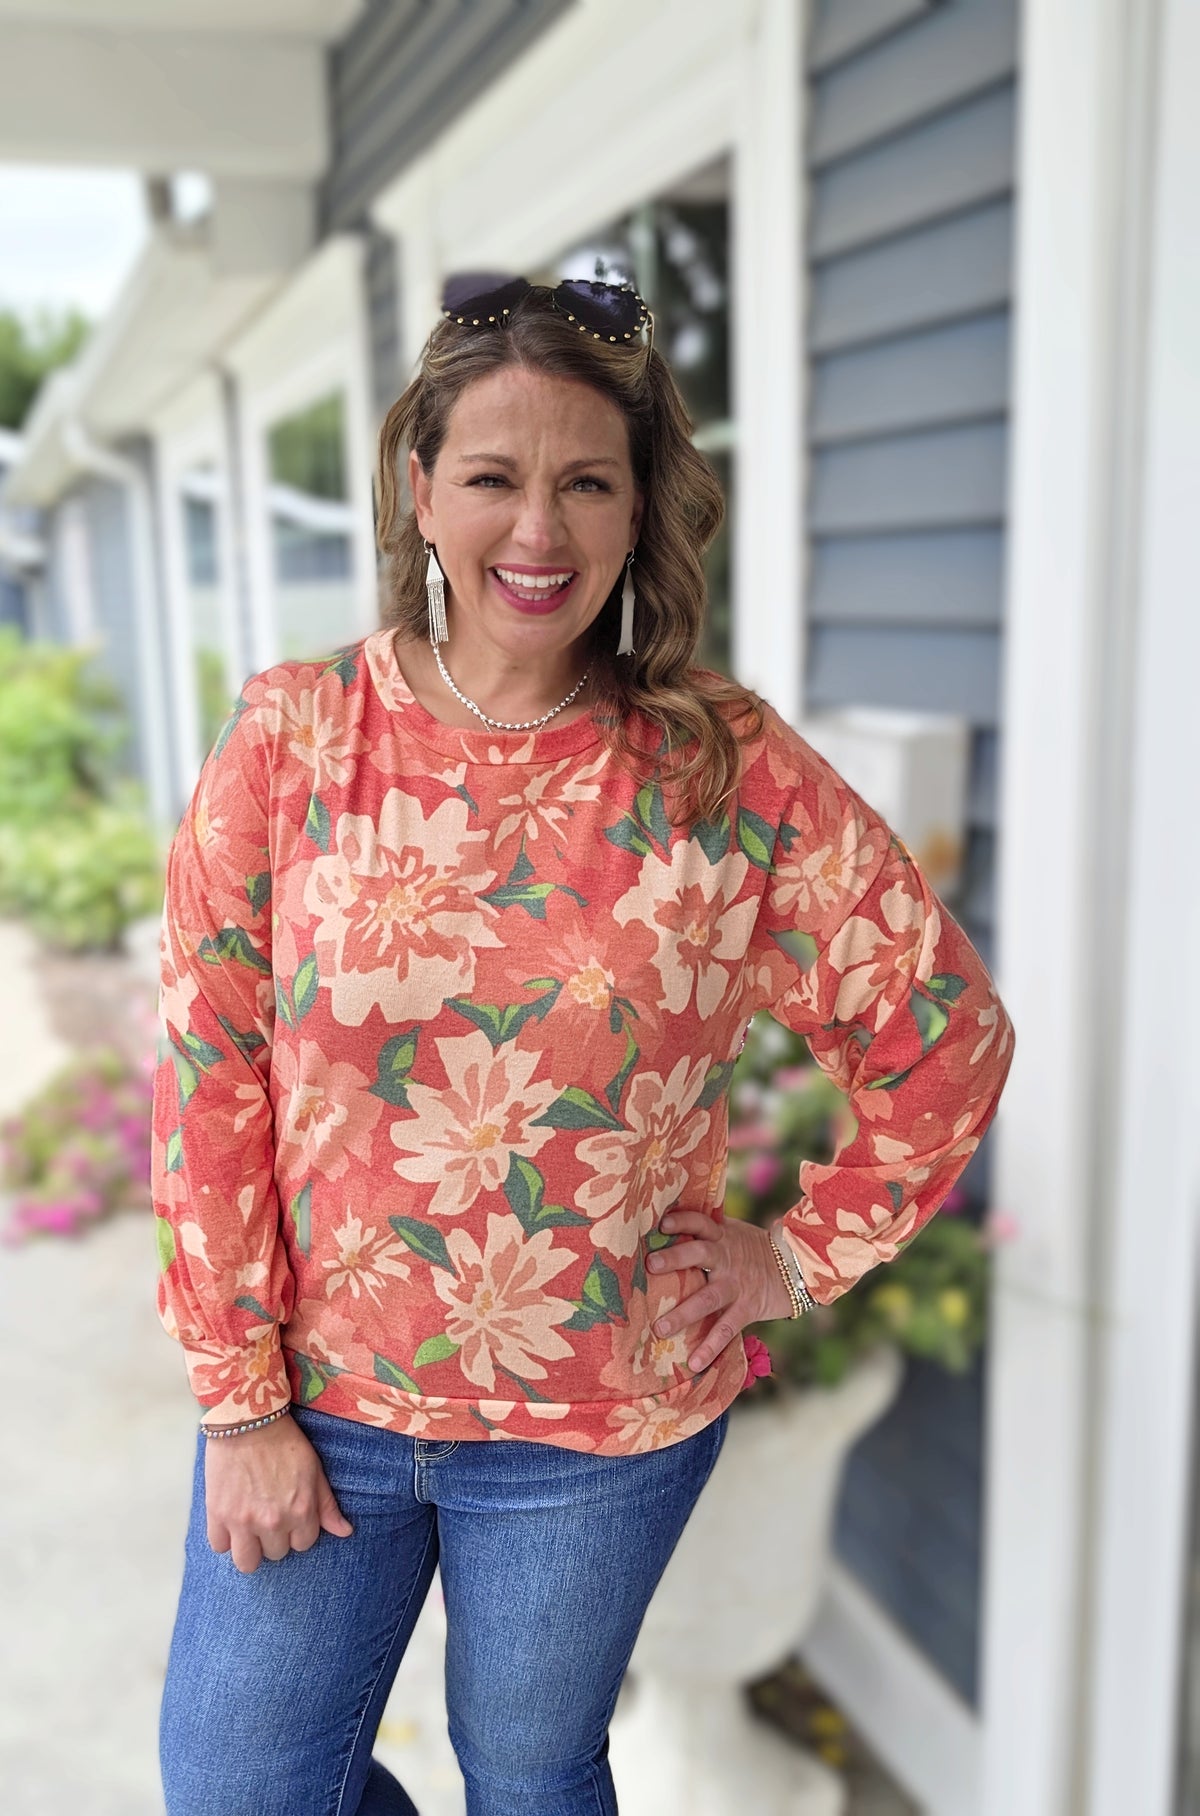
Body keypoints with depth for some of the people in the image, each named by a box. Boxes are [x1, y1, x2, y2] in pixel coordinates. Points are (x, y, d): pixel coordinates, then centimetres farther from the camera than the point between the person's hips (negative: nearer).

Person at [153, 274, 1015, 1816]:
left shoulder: (736, 771, -11)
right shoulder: (293, 737, -10)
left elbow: (948, 1034, -2)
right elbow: (208, 1076, -7)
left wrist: (807, 1253, -3)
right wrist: (239, 1398, -6)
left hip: (606, 1427, -1)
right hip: (315, 1397, 1)